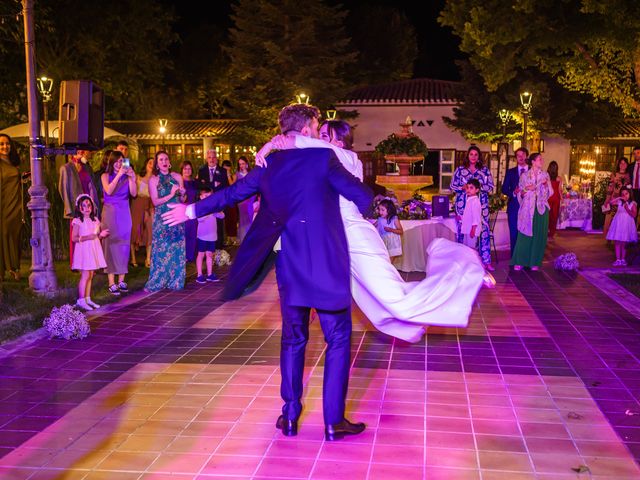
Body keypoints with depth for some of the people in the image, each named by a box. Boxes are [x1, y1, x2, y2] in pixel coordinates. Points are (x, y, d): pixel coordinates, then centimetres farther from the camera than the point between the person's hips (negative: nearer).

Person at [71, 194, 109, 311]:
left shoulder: (95, 220, 11)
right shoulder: (77, 221, -8)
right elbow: (74, 238, -13)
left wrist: (101, 235, -3)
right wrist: (88, 237, -23)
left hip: (94, 250, 6)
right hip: (84, 250, -6)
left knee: (90, 276, 10)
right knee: (85, 275, -8)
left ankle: (88, 299, 17)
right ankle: (81, 300, -1)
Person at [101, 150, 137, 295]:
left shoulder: (127, 175, 8)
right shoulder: (106, 176, 3)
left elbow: (133, 193, -1)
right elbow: (109, 191, -15)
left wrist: (132, 178, -12)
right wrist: (119, 175, -18)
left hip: (124, 213, 3)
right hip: (110, 212, -3)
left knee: (124, 245, 3)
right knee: (111, 245, -4)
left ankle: (121, 280, 11)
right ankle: (111, 282, -4)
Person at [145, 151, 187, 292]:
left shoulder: (177, 177, 8)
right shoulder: (153, 180, 1)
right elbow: (155, 201, -8)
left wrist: (183, 193, -8)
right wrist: (171, 195, -18)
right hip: (161, 219, -3)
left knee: (177, 249, 4)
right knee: (161, 250, -2)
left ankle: (175, 281, 12)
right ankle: (156, 282, 6)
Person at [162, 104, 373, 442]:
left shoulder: (269, 164, 9)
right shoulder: (323, 157, -6)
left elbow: (232, 192, 19)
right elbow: (361, 195, -4)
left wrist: (192, 210, 33)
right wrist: (374, 207, 21)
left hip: (288, 266, 5)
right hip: (326, 263, -5)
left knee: (293, 340, 17)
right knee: (338, 340, 5)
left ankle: (290, 417, 21)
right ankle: (334, 422, 7)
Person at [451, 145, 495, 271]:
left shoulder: (485, 170, 9)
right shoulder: (460, 169, 7)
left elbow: (490, 186, 6)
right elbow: (453, 186, 7)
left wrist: (479, 187, -11)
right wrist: (463, 187, -11)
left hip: (481, 205, 1)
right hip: (464, 205, 0)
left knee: (483, 231, -4)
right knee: (463, 231, -1)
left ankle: (486, 261, 2)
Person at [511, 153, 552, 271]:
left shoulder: (545, 175, 10)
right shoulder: (524, 175, 5)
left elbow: (549, 193, 8)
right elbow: (521, 194, 6)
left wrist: (546, 185, -10)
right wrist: (526, 189, -13)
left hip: (541, 208, 2)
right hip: (527, 208, -2)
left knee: (539, 235, 2)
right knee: (525, 235, -3)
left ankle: (534, 262, 10)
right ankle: (519, 261, 3)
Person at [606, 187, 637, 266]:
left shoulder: (633, 203, 1)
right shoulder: (619, 201, 5)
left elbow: (634, 215, -5)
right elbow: (610, 202, -9)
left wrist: (627, 209, -17)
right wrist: (619, 198, -14)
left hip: (627, 224, -1)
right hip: (618, 223, 1)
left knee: (624, 243, 4)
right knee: (617, 242, -1)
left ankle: (623, 259, 14)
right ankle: (618, 259, 2)